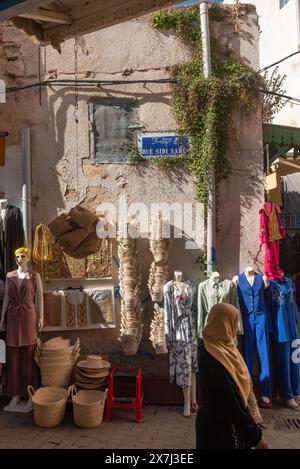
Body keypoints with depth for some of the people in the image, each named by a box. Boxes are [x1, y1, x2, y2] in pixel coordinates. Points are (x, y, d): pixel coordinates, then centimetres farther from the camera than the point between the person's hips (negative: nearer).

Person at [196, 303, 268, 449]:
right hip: (219, 425, -9)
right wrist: (255, 436, -19)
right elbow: (233, 401, -27)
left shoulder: (208, 345, -3)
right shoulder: (216, 361, -32)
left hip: (217, 418, 9)